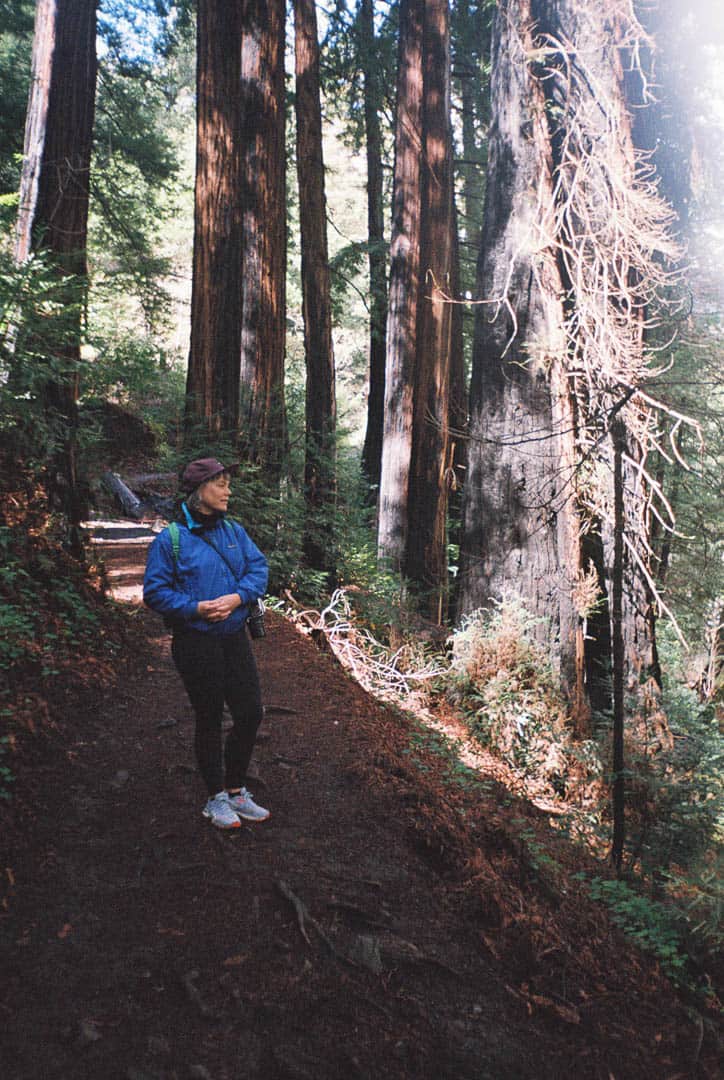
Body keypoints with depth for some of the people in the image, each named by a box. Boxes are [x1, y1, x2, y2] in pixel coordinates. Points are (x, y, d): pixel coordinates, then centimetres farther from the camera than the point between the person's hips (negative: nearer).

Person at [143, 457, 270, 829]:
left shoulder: (234, 532, 6)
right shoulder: (170, 539, -10)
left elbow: (258, 568, 1)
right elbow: (155, 592, -10)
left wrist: (236, 597, -17)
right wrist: (196, 607, -22)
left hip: (235, 637, 5)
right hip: (196, 642, -5)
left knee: (251, 713, 8)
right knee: (209, 720, 9)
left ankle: (236, 790, 30)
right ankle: (216, 799, 28)